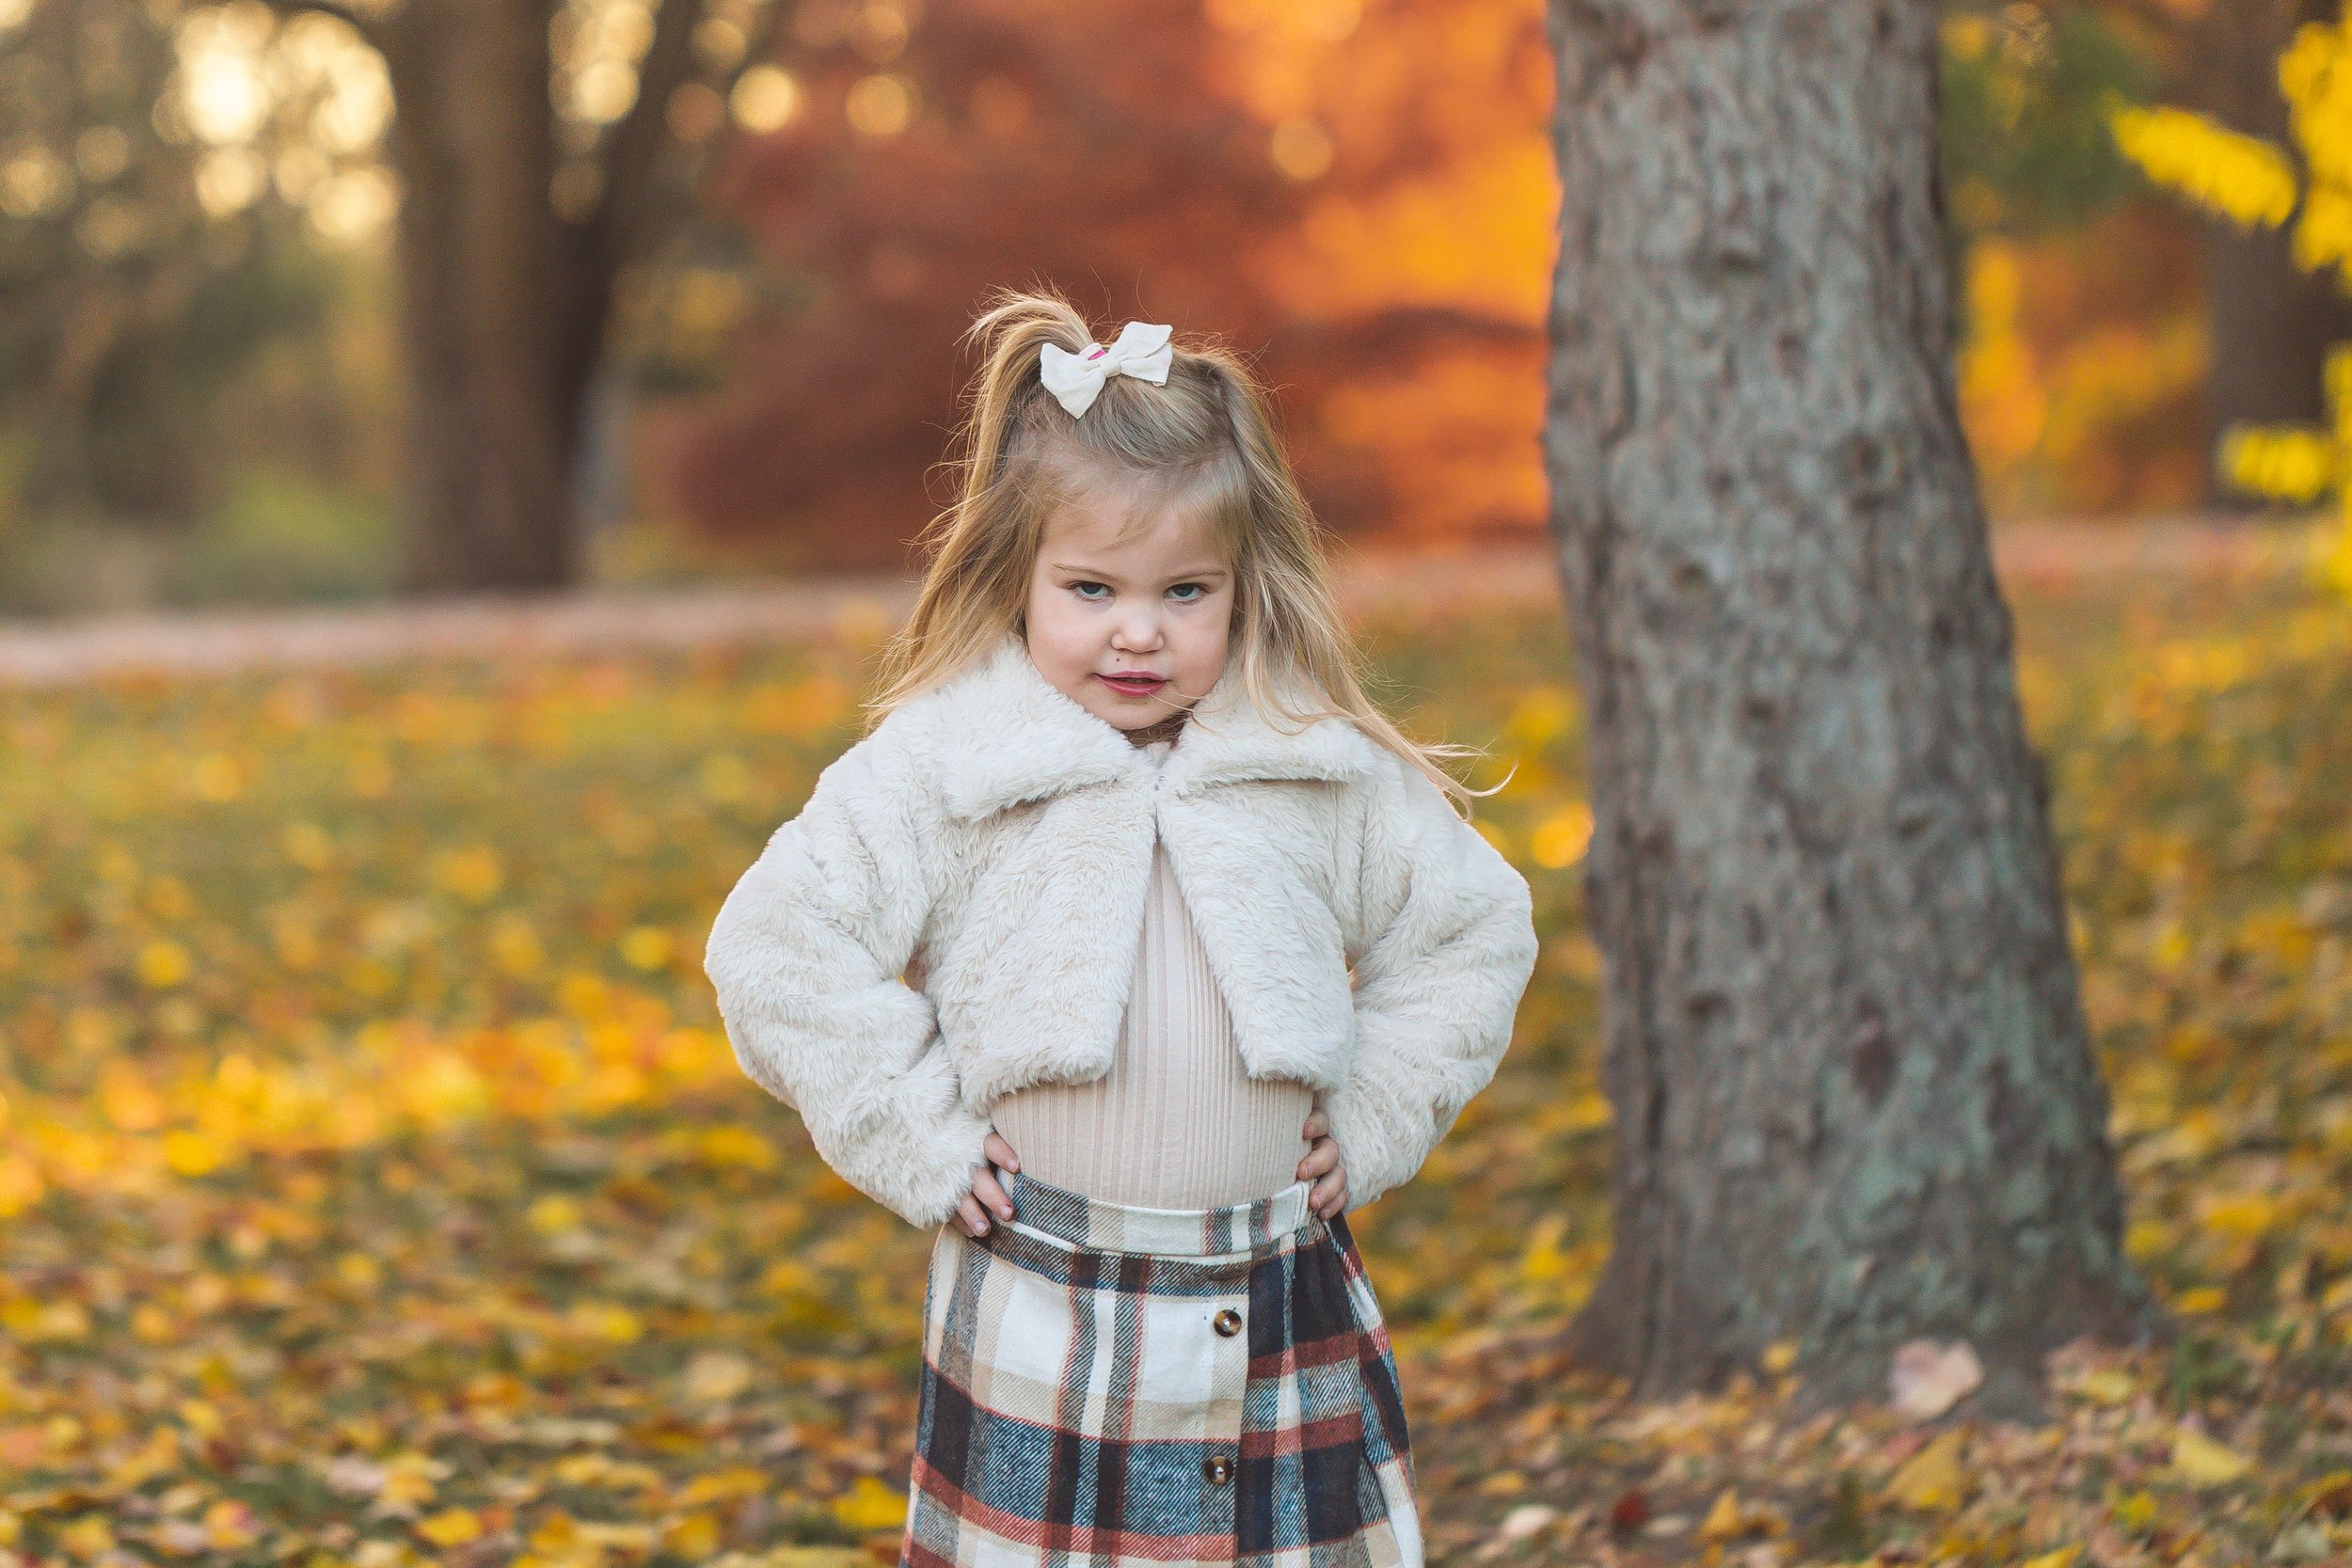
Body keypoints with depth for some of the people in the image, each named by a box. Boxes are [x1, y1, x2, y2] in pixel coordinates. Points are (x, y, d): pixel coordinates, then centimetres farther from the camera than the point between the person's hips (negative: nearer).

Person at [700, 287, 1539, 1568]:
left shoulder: (1329, 775, 4)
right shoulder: (937, 770, -4)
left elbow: (1473, 930, 16)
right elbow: (776, 950, -6)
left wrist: (1374, 1122, 7)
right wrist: (917, 1138, -7)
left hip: (1288, 1316, 2)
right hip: (1039, 1313, -2)